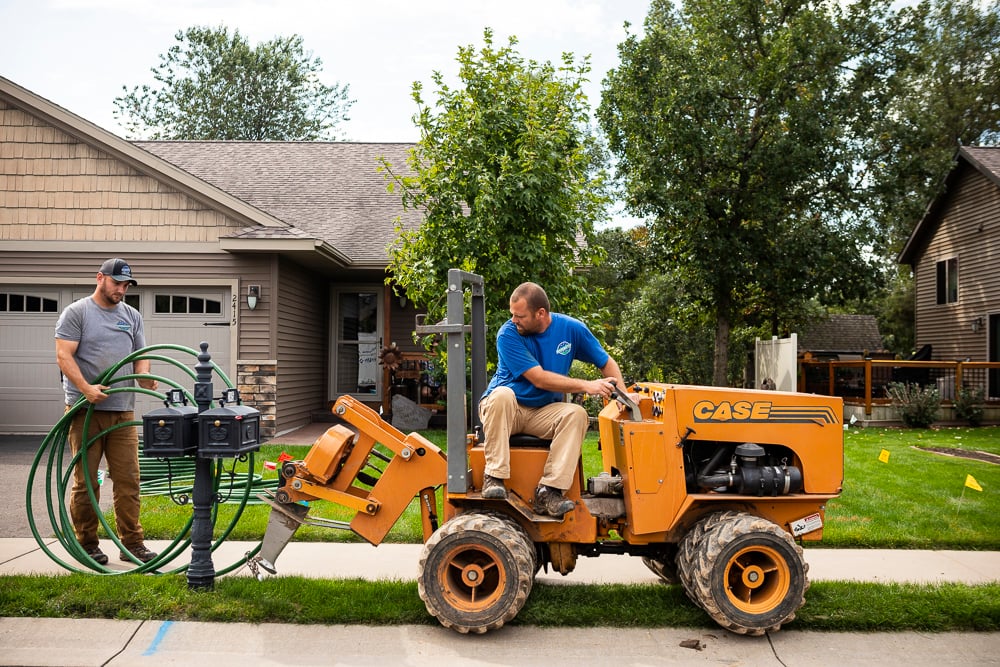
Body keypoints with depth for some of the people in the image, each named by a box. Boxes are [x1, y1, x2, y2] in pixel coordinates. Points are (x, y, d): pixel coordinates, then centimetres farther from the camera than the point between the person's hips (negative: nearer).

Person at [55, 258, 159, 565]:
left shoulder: (132, 316, 15)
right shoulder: (76, 312, 0)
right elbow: (63, 355, -8)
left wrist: (144, 375, -6)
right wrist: (86, 388, -21)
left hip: (123, 410, 4)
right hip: (85, 410, -4)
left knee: (128, 479, 4)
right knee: (85, 480, 3)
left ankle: (132, 543, 11)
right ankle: (87, 544, 14)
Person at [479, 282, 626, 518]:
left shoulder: (571, 328, -4)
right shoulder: (508, 334, -16)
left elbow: (607, 363, 6)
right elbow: (539, 379, -22)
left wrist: (623, 396, -11)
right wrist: (586, 386, -27)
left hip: (543, 412, 3)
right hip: (505, 409, -3)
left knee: (576, 413, -28)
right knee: (502, 394, -37)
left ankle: (549, 491, -30)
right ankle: (494, 477, -31)